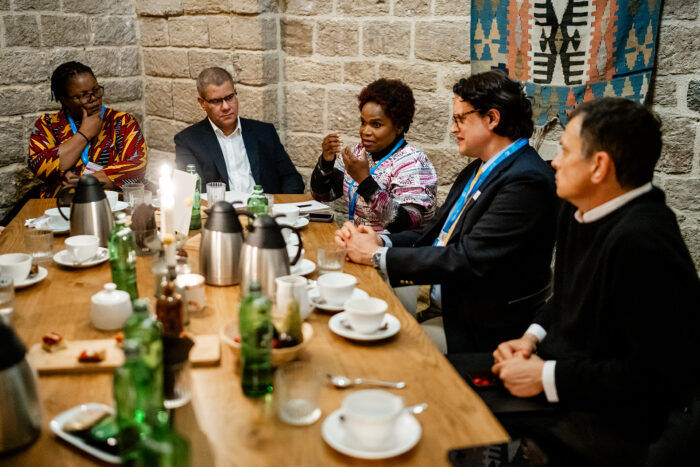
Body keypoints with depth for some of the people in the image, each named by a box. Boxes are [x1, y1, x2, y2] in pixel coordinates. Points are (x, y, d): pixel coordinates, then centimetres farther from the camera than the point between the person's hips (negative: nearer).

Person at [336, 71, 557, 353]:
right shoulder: (478, 169, 13)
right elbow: (434, 234, 14)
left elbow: (469, 260, -23)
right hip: (442, 310, 8)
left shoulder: (527, 181, -18)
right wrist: (381, 241, -6)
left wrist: (379, 256, -16)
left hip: (480, 334, -8)